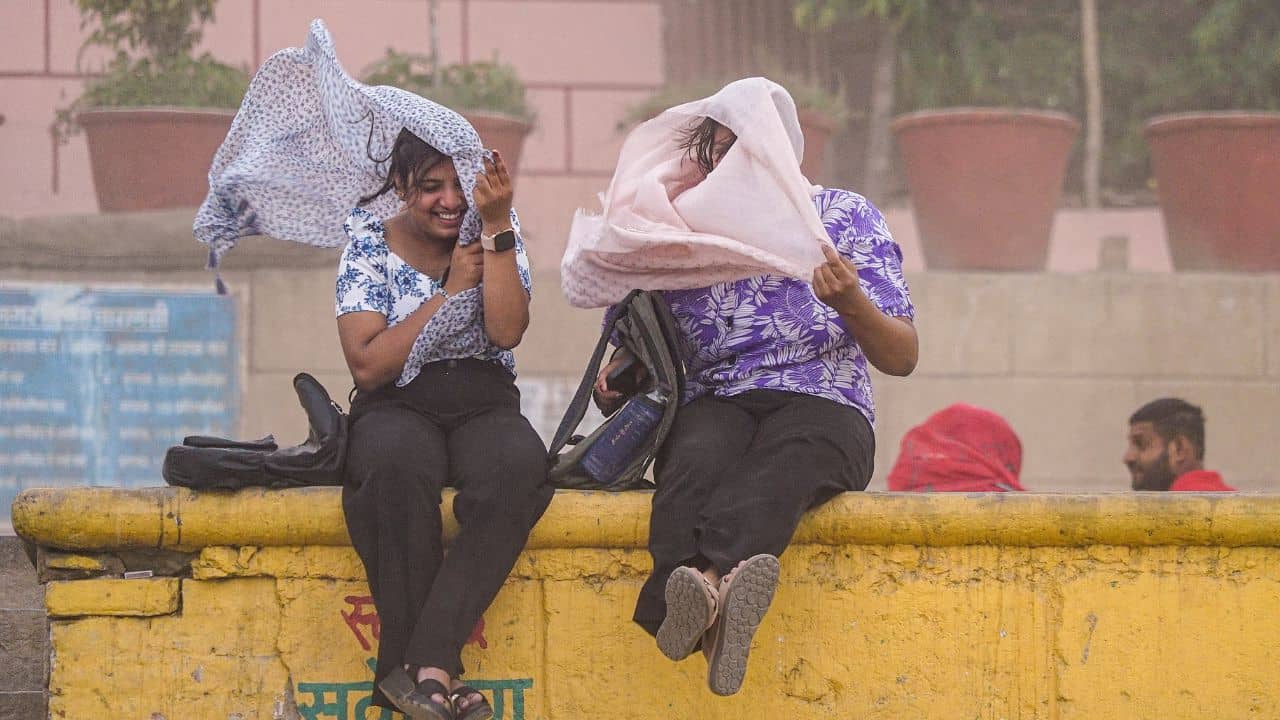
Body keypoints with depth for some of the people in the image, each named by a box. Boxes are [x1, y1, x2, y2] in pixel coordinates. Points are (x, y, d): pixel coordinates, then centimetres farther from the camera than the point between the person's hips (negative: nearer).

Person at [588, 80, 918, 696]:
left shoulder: (844, 217, 12)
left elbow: (900, 358, 7)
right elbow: (633, 349, 22)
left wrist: (851, 305, -15)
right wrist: (611, 384, -4)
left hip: (823, 407, -1)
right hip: (713, 404, 2)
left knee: (778, 463, -41)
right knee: (696, 462, -38)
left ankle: (706, 588, -71)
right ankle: (703, 588, -70)